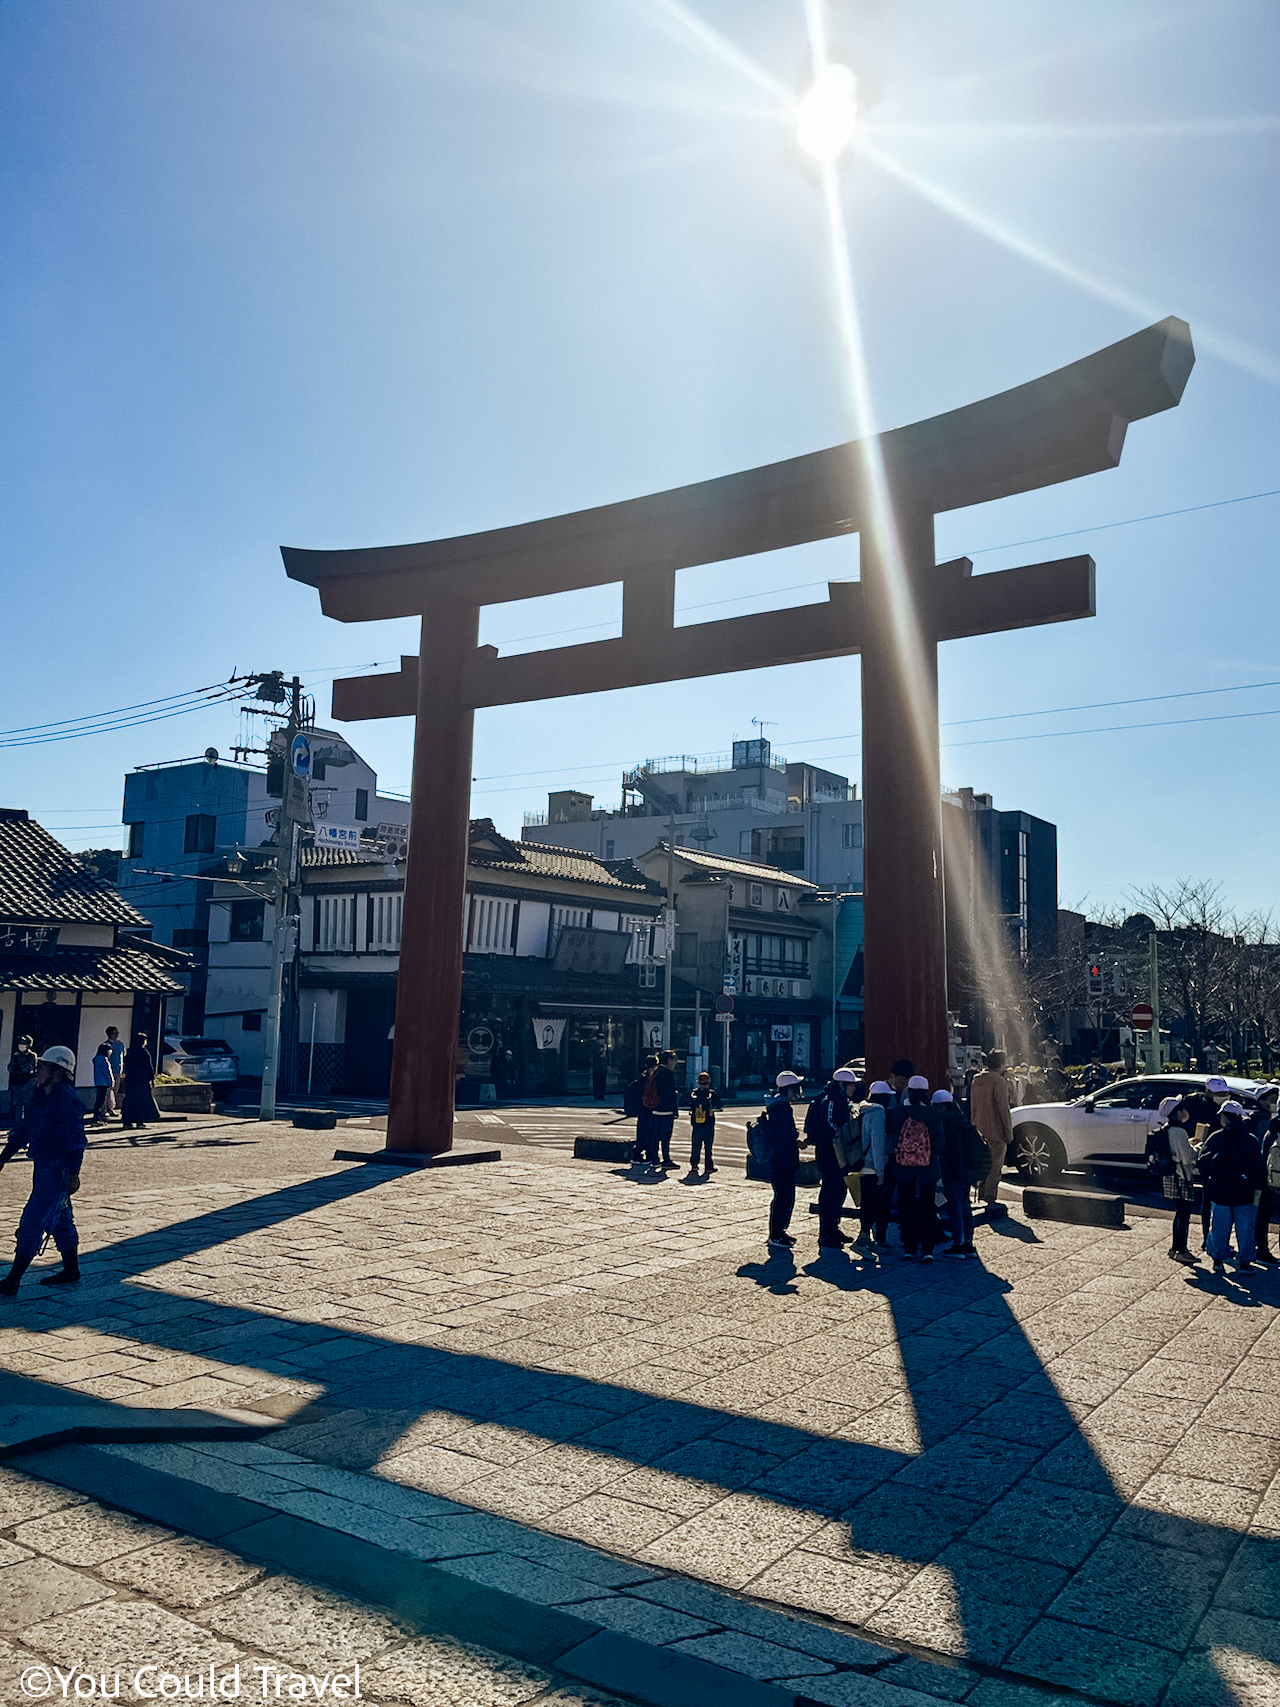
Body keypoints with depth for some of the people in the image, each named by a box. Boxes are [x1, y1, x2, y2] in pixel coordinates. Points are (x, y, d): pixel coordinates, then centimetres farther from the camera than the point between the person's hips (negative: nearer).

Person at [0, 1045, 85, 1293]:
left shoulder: (67, 1101, -19)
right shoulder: (39, 1096, 9)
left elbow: (75, 1140, -21)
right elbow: (25, 1132, 20)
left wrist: (73, 1174, -23)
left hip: (57, 1172, -9)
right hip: (43, 1168, 9)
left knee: (31, 1223, -6)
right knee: (60, 1221, 17)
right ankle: (71, 1271, 29)